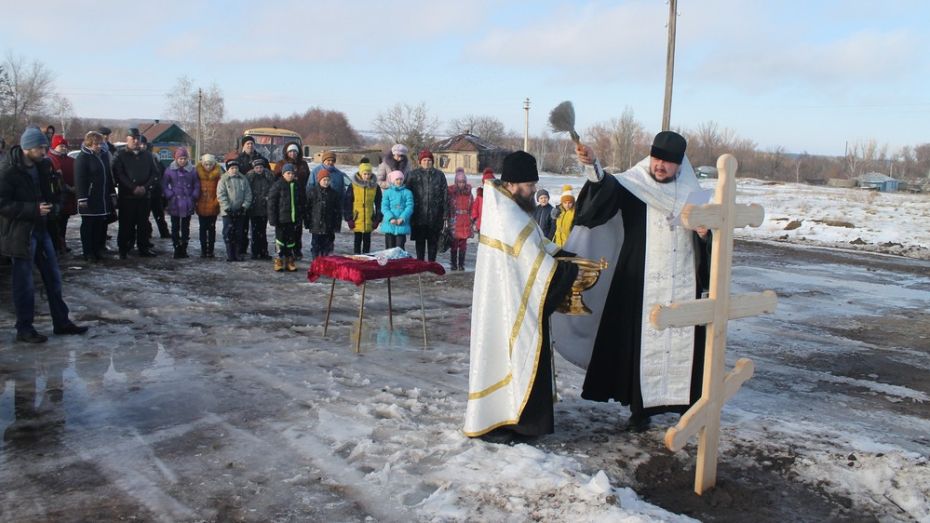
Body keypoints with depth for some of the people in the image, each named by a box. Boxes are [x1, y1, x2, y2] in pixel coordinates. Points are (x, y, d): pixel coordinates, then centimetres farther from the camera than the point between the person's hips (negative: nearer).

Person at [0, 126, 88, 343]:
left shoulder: (41, 165, 7)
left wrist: (48, 208, 5)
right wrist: (34, 210, -23)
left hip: (40, 229, 7)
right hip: (20, 233, -7)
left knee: (53, 277, 11)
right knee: (24, 283, 1)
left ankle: (61, 322, 21)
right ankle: (24, 329, 13)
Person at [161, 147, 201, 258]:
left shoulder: (192, 171, 2)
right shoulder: (170, 170, 1)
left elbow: (197, 185, 6)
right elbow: (164, 185, 5)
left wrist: (193, 198, -3)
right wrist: (170, 196, -5)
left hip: (188, 204, 1)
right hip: (174, 204, -1)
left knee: (186, 227, 7)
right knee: (175, 227, 2)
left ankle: (184, 249, 14)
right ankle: (177, 248, 8)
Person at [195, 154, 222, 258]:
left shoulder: (217, 173, -2)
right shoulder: (198, 173, 1)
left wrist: (217, 201, -12)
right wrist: (196, 201, -1)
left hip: (212, 206, -1)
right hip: (201, 206, 1)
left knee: (212, 228, 6)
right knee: (203, 228, 6)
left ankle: (210, 250, 12)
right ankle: (203, 250, 11)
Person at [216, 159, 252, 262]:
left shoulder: (243, 179, 7)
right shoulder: (223, 180, 0)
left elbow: (248, 194, 6)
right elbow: (221, 195, -6)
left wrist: (244, 206, -5)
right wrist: (227, 208, -13)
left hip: (240, 212, 3)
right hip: (227, 212, -2)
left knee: (239, 233, 6)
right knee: (228, 233, -2)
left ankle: (237, 253, 13)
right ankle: (230, 254, 2)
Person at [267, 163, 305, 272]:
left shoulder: (298, 185, 8)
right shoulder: (278, 185, -7)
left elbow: (302, 202, 16)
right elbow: (271, 202, -8)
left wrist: (300, 216, 11)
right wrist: (273, 218, -13)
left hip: (293, 219, 5)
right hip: (281, 219, -4)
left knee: (291, 240, 10)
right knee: (280, 239, 0)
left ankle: (290, 261, 19)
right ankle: (279, 260, 9)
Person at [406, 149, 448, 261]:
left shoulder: (439, 175, 5)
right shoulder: (413, 175, 3)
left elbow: (445, 194, 4)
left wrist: (444, 213, -1)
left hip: (435, 215, 1)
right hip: (419, 214, -1)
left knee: (433, 240, 7)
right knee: (420, 240, 6)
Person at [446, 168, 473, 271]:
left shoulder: (468, 193, 8)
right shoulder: (451, 192, -2)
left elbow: (472, 208, 12)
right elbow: (447, 206, -2)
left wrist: (472, 219, 7)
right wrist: (447, 218, -7)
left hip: (465, 222, 3)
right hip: (454, 222, -3)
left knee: (463, 244, 4)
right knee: (454, 244, 0)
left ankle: (461, 265, 10)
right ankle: (453, 264, 7)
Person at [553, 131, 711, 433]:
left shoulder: (691, 193, 6)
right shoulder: (633, 185, -4)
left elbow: (706, 240, 15)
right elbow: (606, 187, -25)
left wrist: (704, 234, -9)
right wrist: (592, 167, -45)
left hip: (683, 287, 3)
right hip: (640, 286, -2)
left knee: (684, 344, 8)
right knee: (639, 344, 1)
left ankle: (687, 401, 24)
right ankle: (640, 407, 14)